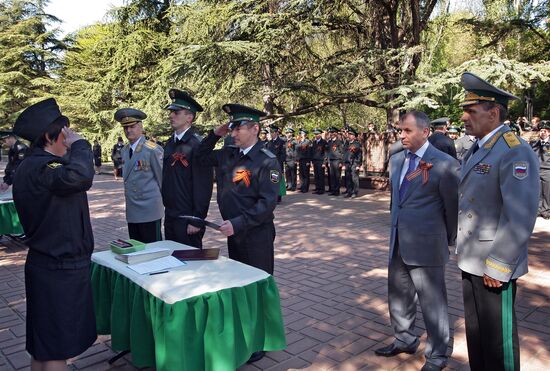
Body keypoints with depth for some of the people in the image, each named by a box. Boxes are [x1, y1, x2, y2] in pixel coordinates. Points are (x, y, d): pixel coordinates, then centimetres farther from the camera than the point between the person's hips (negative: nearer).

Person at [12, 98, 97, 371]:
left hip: (47, 264, 10)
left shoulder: (32, 164, 11)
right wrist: (79, 144, -25)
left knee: (42, 346, 21)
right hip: (59, 270, -10)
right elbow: (79, 176, -42)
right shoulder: (40, 168, -23)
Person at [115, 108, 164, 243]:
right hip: (131, 212, 7)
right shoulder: (124, 151, 12)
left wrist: (161, 200, -1)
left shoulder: (152, 149, -12)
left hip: (149, 212, -7)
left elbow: (162, 177, -8)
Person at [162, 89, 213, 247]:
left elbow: (204, 186, -19)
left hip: (187, 218, -8)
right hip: (170, 216, 8)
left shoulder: (198, 145, -16)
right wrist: (167, 207, 14)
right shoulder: (170, 143, 8)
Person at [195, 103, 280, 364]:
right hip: (233, 232, 7)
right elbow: (201, 157, 20)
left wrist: (237, 223, -26)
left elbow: (267, 203, -22)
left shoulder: (267, 161, -16)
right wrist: (215, 134, 5)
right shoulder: (228, 154, 5)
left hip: (257, 235, -7)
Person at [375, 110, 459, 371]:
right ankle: (405, 340, 41)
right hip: (398, 243, 7)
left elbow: (453, 207, -5)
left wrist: (448, 240, 6)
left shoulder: (444, 164, -14)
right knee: (398, 295, 19)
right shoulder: (396, 160, 7)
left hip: (426, 245, -7)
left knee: (432, 301, 6)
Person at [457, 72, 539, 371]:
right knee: (475, 330, 21)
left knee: (498, 336, 7)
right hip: (471, 260, 9)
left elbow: (520, 217, -23)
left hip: (494, 266, -8)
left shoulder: (515, 152, -18)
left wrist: (497, 266, -20)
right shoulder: (477, 149, 11)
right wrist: (465, 252, 14)